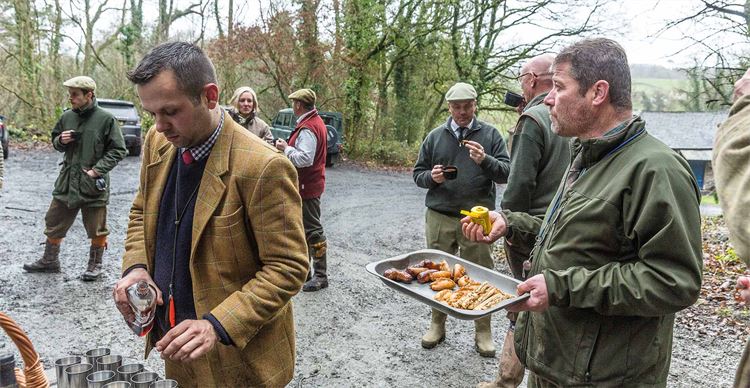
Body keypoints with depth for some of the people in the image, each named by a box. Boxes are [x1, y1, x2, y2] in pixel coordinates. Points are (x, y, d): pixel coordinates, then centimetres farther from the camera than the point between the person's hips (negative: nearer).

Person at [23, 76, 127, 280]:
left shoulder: (106, 119, -11)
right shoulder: (67, 117, 5)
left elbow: (118, 150, -9)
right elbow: (55, 141, 19)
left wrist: (97, 170, -16)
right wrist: (60, 140, -5)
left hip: (93, 184, -5)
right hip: (67, 181, 5)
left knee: (96, 229, 6)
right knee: (54, 223, 15)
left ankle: (95, 265, 23)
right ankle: (50, 260, 33)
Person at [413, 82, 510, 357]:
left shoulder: (490, 135, 3)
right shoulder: (435, 136, 9)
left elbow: (506, 173, -3)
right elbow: (418, 173, 13)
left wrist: (485, 161, -21)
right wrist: (431, 177, -9)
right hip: (439, 217, 2)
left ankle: (483, 332, 18)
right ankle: (437, 325, 27)